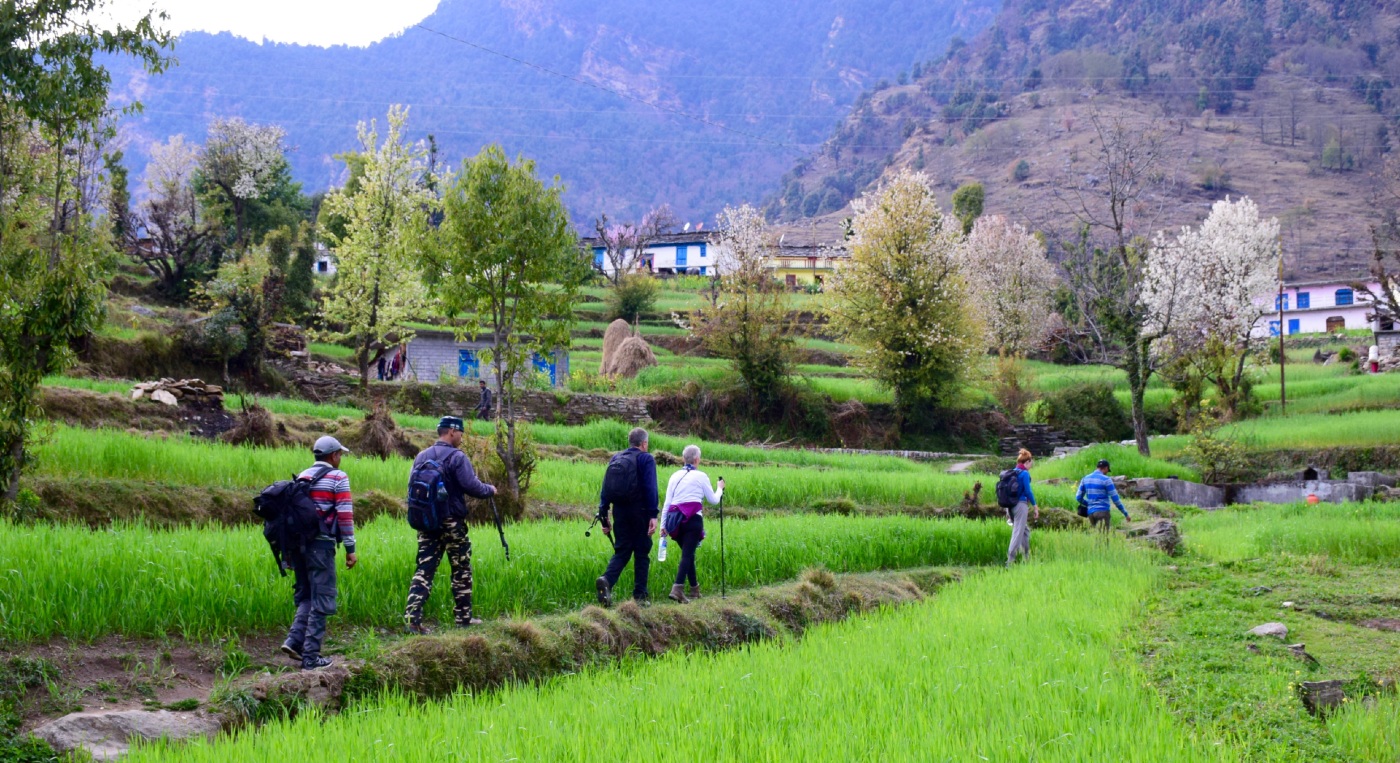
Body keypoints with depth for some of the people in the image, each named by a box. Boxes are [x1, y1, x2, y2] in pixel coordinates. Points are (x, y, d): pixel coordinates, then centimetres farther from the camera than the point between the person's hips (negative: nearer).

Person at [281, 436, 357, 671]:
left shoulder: (301, 477, 15)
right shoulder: (338, 478, -4)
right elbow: (345, 515, -10)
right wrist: (350, 548, -7)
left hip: (298, 543, 6)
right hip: (320, 545, -6)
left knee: (306, 596, 19)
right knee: (320, 600, 0)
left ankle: (294, 640, 3)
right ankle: (311, 656, 0)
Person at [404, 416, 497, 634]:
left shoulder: (421, 457, 8)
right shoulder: (457, 457, -12)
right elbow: (472, 486, -18)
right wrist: (490, 490, -1)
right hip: (452, 523, -5)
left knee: (424, 569, 3)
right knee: (461, 571, 8)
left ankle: (412, 616, -9)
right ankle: (463, 618, 16)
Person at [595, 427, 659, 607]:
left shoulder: (615, 459, 14)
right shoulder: (646, 459, -2)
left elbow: (605, 488, 10)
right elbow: (650, 488, -13)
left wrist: (603, 515, 11)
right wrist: (653, 515, -15)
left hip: (620, 511, 4)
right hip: (639, 511, -4)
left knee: (621, 550, 9)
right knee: (642, 552, 5)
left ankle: (607, 580, -18)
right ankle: (640, 595, 4)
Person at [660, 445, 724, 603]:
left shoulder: (675, 476, 11)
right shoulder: (700, 476, 0)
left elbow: (667, 502, 9)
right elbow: (713, 500, 9)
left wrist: (663, 525, 11)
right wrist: (720, 488, 28)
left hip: (676, 519, 5)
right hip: (693, 519, -5)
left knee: (688, 553, 17)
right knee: (687, 554, -8)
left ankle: (695, 590, 24)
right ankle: (677, 588, -25)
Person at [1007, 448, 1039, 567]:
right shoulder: (1024, 473, -11)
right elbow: (1028, 491, -14)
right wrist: (1035, 506, -6)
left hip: (1010, 505, 8)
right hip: (1021, 505, -8)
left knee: (1025, 530, 20)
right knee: (1018, 532, -5)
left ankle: (1026, 556, 26)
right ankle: (1010, 560, -8)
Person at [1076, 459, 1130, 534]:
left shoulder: (1085, 479, 12)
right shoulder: (1106, 480, -5)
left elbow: (1078, 497, 16)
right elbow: (1116, 499, -5)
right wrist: (1126, 514, 3)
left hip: (1091, 512, 6)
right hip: (1103, 511, -6)